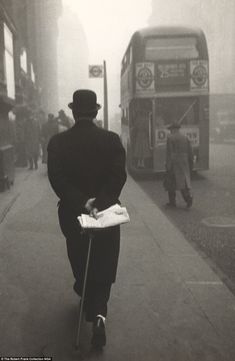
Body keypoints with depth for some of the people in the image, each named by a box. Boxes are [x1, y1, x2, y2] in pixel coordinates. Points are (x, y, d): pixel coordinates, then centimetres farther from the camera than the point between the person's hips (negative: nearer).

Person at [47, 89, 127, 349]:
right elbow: (118, 176, -17)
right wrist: (100, 202, -21)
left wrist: (81, 203, -21)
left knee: (80, 264, 23)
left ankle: (88, 302, 45)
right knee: (103, 269, 11)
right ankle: (98, 313, -6)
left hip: (72, 214, 1)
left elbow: (57, 180, -18)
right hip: (106, 213, -1)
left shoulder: (57, 142, -8)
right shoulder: (112, 140, -8)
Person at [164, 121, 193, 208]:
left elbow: (169, 152, -11)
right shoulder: (185, 138, 10)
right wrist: (191, 164, 16)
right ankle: (189, 197, -17)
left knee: (170, 182, 9)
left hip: (174, 163, -4)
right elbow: (190, 152, 9)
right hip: (184, 163, 4)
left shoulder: (170, 138, -5)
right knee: (184, 181, 6)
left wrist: (168, 166, -11)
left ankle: (172, 202, 14)